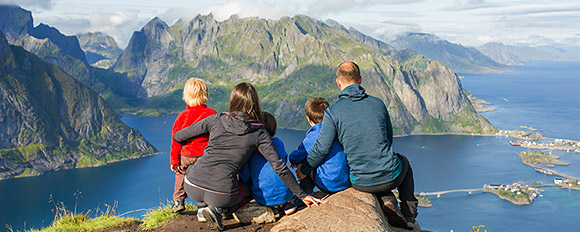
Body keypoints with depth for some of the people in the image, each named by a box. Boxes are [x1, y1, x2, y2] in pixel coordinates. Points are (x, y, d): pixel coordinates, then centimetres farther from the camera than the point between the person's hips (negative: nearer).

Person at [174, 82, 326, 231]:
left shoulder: (216, 119, 6)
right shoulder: (259, 133, 2)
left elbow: (178, 137, 16)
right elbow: (279, 167, -2)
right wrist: (302, 195, 5)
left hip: (192, 186, 3)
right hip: (221, 194, -2)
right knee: (248, 190, 31)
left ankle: (203, 204, 16)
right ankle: (218, 209, 4)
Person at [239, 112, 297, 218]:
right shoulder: (278, 142, 4)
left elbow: (245, 178, -6)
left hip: (265, 197, -3)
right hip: (286, 193, 4)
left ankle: (275, 206, 6)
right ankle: (284, 204, 9)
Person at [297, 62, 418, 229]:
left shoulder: (333, 111, -10)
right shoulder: (378, 103, 0)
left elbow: (321, 149, -13)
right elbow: (388, 139, 11)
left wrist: (303, 170, 5)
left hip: (362, 183, 0)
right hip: (391, 176, 1)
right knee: (403, 161, 37)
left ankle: (387, 201, 8)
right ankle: (409, 215, 26)